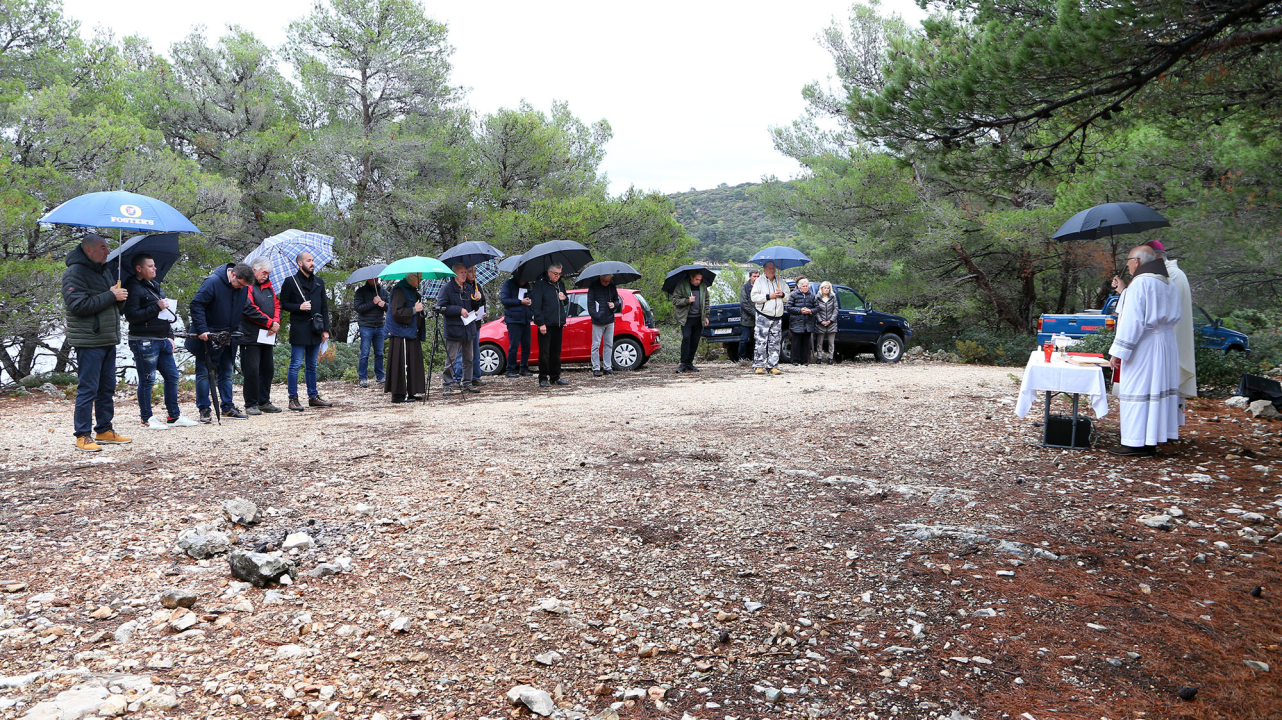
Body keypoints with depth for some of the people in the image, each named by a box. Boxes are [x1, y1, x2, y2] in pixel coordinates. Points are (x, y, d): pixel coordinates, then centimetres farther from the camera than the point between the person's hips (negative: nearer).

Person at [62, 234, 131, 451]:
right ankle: (83, 436, -1)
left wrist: (120, 296, 1)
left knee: (107, 388, 13)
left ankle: (104, 430, 22)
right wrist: (110, 296, -19)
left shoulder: (102, 272, 18)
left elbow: (113, 305, 24)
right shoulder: (75, 273, -11)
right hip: (89, 341, -9)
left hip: (108, 341, 9)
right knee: (87, 389, -6)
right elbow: (79, 305, -22)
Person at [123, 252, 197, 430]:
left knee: (172, 376, 10)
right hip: (144, 342, -9)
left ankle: (174, 416, 18)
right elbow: (131, 315, -19)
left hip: (162, 340, 9)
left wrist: (170, 336, 17)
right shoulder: (134, 288, -10)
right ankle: (147, 419, 9)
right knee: (147, 380, -1)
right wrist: (156, 307, -19)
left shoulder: (155, 285, 17)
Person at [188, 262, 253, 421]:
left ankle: (227, 407, 20)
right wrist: (202, 330, -24)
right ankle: (204, 409, 5)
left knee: (226, 372, 12)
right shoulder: (212, 282, -18)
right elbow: (196, 305, -19)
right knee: (204, 372, 0)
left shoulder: (242, 288, 3)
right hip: (207, 337, -6)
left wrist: (237, 329, 6)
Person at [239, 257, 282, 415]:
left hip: (268, 336, 8)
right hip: (251, 336, -8)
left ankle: (264, 401, 19)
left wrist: (276, 321, -3)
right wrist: (269, 322, -13)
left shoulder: (268, 286, 18)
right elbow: (249, 309, -17)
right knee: (252, 371, -6)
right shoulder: (246, 286, -8)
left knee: (268, 370, 10)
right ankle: (251, 404, 2)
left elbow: (276, 304, 17)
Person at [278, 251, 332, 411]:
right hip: (299, 330, -5)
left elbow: (324, 307, 15)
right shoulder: (290, 282, 0)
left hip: (315, 331, 5)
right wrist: (299, 307, -17)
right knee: (295, 365, -3)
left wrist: (325, 329, 9)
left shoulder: (319, 282, 15)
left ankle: (313, 397, 18)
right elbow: (283, 304, 0)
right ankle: (293, 399, 1)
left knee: (312, 366, 11)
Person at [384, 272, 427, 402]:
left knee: (412, 362, 10)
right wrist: (414, 310, -16)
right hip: (401, 334, -10)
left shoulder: (412, 290, 18)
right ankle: (398, 394, -5)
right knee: (401, 363, -9)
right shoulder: (399, 290, -13)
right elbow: (396, 312, -21)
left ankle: (410, 392, 15)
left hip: (411, 333, 10)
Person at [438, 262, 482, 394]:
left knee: (468, 358, 10)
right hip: (453, 329, -6)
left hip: (468, 328, 6)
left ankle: (467, 382, 19)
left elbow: (474, 308, 22)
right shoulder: (447, 288, -6)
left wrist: (476, 300, 0)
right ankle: (447, 384, 2)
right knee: (451, 358, -4)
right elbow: (441, 308, -12)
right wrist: (459, 310, -15)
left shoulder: (469, 288, 14)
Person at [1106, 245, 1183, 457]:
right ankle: (1152, 441, 17)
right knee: (1158, 388, 11)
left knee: (1137, 390, -4)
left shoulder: (1140, 283, -15)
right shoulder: (1169, 284, 13)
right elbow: (1174, 317, 20)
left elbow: (1132, 321, -20)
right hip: (1166, 343, 9)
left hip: (1143, 345, -9)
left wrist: (1118, 351, -17)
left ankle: (1136, 443, -1)